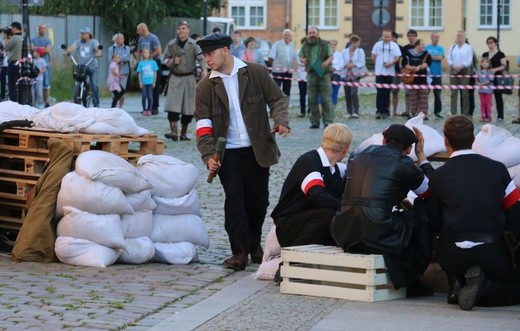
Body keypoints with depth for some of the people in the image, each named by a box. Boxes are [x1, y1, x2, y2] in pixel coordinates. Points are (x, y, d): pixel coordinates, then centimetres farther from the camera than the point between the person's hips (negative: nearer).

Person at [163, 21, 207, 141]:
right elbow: (166, 60, 13)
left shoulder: (194, 44, -3)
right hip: (175, 78, 1)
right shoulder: (171, 44, 4)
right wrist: (173, 62, -10)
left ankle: (184, 132, 17)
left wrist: (204, 69, -33)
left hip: (190, 78, -1)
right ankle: (173, 131, -17)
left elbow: (201, 58, -14)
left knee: (188, 107, 5)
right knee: (172, 105, -13)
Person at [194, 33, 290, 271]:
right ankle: (240, 251, -2)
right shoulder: (205, 87, 1)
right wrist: (209, 155, -15)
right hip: (228, 154, -1)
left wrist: (281, 120, -14)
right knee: (234, 200, -8)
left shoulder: (257, 73, 1)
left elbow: (277, 98, 6)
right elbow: (203, 125, -2)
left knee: (258, 200, 9)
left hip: (257, 151, 1)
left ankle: (254, 244, 31)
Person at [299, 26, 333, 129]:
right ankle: (314, 122, 13)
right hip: (311, 74, 3)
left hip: (324, 73, -3)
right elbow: (300, 56, 17)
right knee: (312, 100, 6)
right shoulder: (305, 45, 10)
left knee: (326, 99, -6)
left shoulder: (325, 44, 2)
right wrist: (302, 60, -7)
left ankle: (328, 122, -4)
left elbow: (331, 56, 4)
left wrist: (327, 62, -17)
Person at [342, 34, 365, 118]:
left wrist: (354, 65, -15)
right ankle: (349, 112, 14)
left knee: (353, 93, -16)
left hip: (355, 75, -3)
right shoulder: (345, 51, 8)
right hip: (346, 75, 3)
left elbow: (362, 64, -1)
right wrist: (346, 65, -13)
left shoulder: (360, 51, 3)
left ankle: (356, 112, -14)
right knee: (347, 94, 3)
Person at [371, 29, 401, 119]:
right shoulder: (378, 44, 4)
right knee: (380, 92, -7)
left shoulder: (394, 45, 3)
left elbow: (398, 57, 0)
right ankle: (379, 111, -7)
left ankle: (385, 111, 12)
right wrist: (378, 64, 4)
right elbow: (373, 57, 11)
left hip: (390, 72, 1)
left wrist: (391, 63, -14)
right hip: (379, 72, -1)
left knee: (387, 92, 6)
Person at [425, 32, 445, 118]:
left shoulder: (441, 48, 8)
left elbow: (440, 58, -8)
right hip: (427, 73, -1)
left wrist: (430, 56, -5)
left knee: (437, 94, 3)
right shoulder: (426, 47, 6)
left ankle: (437, 111, 11)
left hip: (437, 74, 1)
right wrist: (435, 57, -11)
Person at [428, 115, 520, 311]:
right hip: (492, 253, -1)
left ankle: (460, 284, 4)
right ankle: (484, 288, -10)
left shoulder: (438, 177, 4)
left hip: (453, 257, 2)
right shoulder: (497, 169, 6)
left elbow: (434, 224, 9)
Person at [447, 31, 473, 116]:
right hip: (453, 71, 3)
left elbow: (469, 60, -4)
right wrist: (453, 66, -11)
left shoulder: (468, 47, 5)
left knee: (464, 93, -3)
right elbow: (448, 58, 7)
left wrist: (461, 66, -17)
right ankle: (453, 113, 2)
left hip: (464, 71, -3)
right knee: (453, 93, 1)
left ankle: (465, 113, 0)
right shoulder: (452, 47, 15)